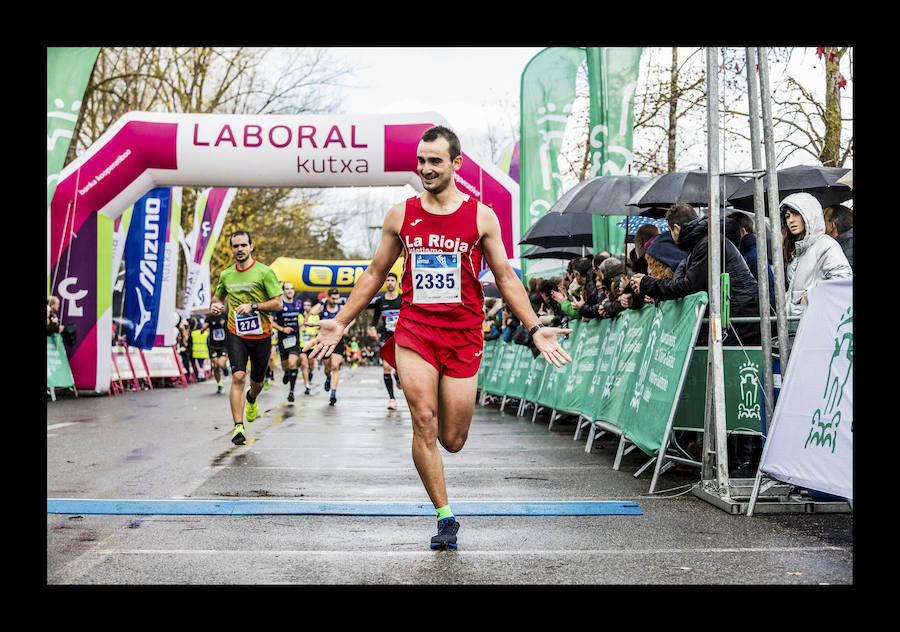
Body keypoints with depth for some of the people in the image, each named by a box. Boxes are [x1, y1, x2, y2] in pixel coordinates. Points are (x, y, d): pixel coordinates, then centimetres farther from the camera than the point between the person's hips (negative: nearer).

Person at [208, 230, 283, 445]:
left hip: (261, 335, -1)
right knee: (238, 377, -17)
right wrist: (215, 306, 0)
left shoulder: (265, 272, -6)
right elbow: (217, 297, 24)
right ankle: (238, 427, -14)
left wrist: (253, 306, -20)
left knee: (257, 381, 13)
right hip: (235, 334, 1)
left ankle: (251, 398, 51)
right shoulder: (226, 275, 6)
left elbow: (278, 304, -8)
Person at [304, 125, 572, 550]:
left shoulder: (481, 216, 1)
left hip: (463, 334, 0)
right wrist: (340, 323, 13)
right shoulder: (400, 215, 5)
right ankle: (445, 517, 5)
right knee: (424, 424, -10)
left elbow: (506, 279, 6)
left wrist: (535, 329, -2)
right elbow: (374, 274, 15)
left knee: (452, 441, 3)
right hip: (414, 329, 1)